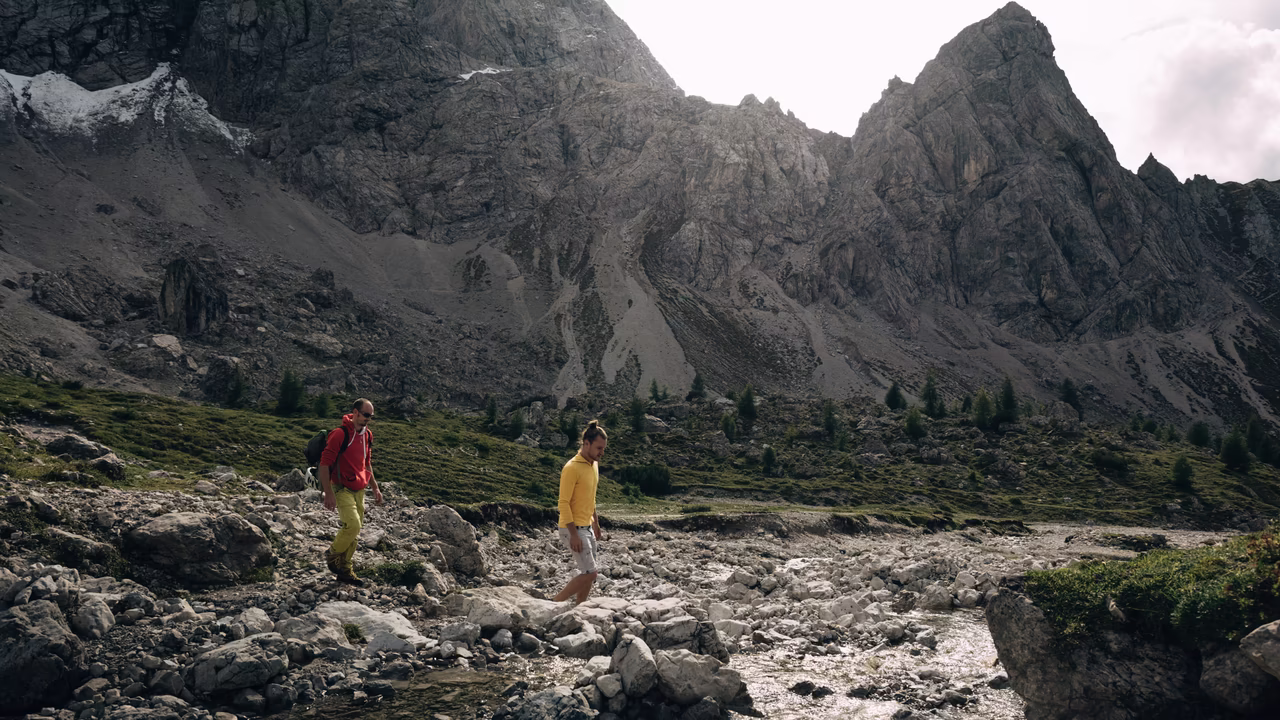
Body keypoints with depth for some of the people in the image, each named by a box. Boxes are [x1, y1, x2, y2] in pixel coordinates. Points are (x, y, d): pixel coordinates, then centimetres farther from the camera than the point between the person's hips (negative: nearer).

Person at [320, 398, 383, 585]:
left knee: (355, 530, 9)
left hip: (359, 491, 8)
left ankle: (345, 569, 21)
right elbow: (325, 463, -17)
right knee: (353, 525, -21)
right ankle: (333, 555, 5)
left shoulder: (367, 435, 9)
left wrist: (375, 488, 21)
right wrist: (328, 494, -21)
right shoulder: (340, 434, -16)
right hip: (342, 489, -8)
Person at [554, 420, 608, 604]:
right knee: (589, 573, -11)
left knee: (589, 573, 12)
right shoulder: (572, 468, -19)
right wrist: (574, 534, -22)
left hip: (586, 527, 9)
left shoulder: (594, 464, 9)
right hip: (573, 528, -9)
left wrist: (596, 525, 20)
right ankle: (555, 604, 0)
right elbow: (564, 503, -20)